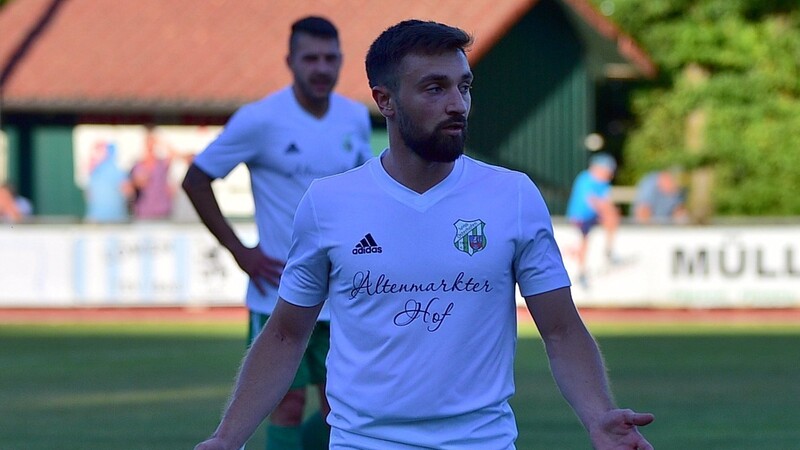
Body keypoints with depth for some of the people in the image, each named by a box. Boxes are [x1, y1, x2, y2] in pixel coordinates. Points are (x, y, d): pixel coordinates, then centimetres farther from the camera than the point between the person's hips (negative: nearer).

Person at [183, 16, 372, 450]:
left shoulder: (356, 118, 4)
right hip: (279, 297, -5)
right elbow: (195, 181, -5)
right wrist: (240, 252, -9)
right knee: (290, 405, -4)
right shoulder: (260, 120, -11)